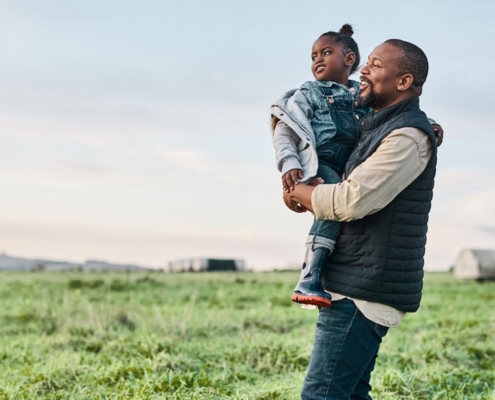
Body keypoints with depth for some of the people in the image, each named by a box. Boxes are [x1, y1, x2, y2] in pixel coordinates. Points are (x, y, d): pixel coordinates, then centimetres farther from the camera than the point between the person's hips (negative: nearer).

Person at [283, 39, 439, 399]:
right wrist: (307, 193, 11)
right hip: (355, 285, 10)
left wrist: (298, 192, -5)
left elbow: (352, 201, -23)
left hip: (366, 289, -10)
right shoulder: (378, 129, 17)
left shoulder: (409, 136, -15)